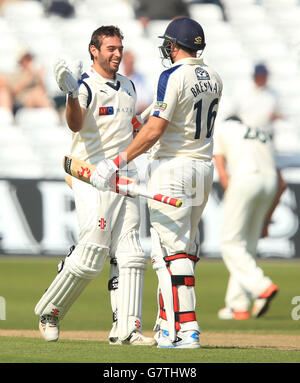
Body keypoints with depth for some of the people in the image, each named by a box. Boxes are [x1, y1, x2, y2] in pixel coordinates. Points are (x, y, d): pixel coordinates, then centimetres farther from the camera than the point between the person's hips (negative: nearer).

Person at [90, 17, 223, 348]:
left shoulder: (173, 77, -15)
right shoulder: (213, 78, 9)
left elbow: (154, 130, -21)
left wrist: (118, 162, -20)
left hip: (173, 168, -8)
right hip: (204, 168, 8)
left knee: (172, 251, -8)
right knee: (183, 249, 14)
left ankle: (186, 330, -14)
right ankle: (167, 325, 16)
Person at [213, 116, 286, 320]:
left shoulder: (221, 128, 21)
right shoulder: (263, 136, 34)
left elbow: (223, 174, 9)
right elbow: (282, 183, 25)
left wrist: (233, 205, 10)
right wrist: (266, 216, 26)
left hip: (245, 179, -6)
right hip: (271, 182, 6)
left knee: (231, 244, -1)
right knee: (248, 245, 12)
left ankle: (262, 286, -21)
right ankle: (239, 306, 10)